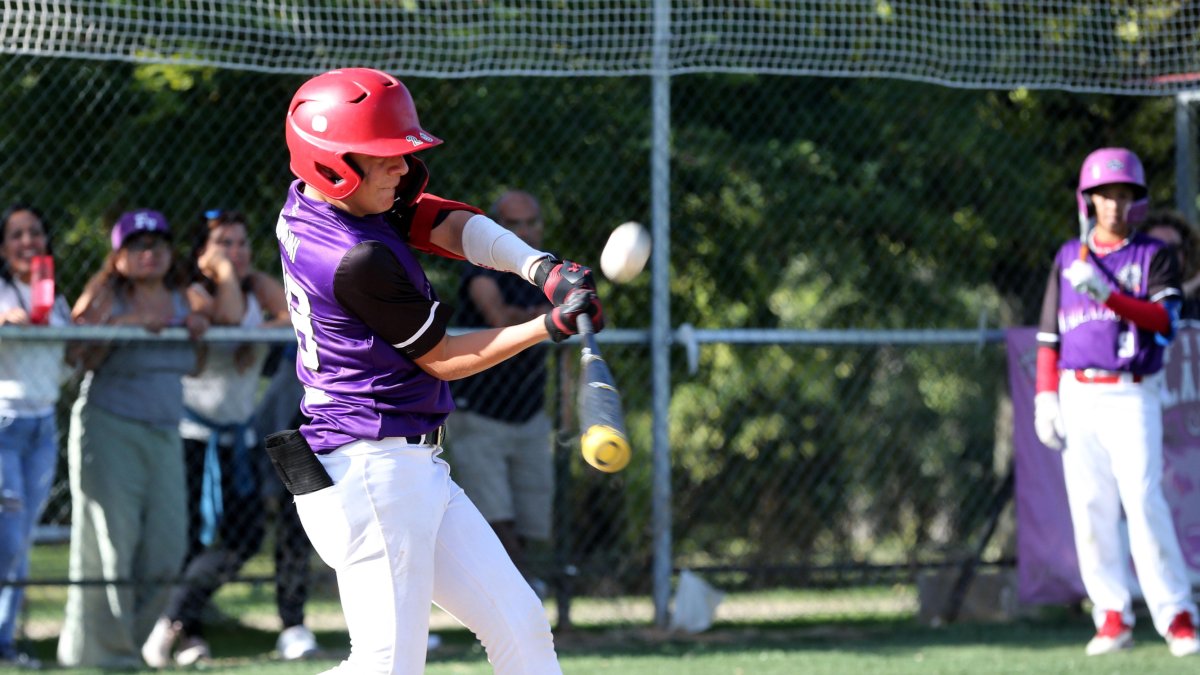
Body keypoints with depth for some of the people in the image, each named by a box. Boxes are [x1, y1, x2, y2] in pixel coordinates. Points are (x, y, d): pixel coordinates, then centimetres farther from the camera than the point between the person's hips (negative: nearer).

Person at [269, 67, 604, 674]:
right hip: (370, 470, -11)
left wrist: (542, 267, -14)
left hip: (416, 470, 11)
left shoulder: (309, 205, 6)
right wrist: (551, 326, -10)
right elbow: (442, 359, -10)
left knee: (519, 625, 10)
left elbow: (452, 225, 2)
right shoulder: (359, 260, -21)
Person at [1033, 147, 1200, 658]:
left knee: (1144, 503, -13)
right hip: (1077, 396, 3)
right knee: (1089, 509, -1)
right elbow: (1049, 334, 14)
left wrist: (1108, 296, -22)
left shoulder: (1154, 256, 6)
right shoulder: (1068, 258, 16)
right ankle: (1112, 617, 3)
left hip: (1131, 395, -3)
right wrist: (1045, 397, 4)